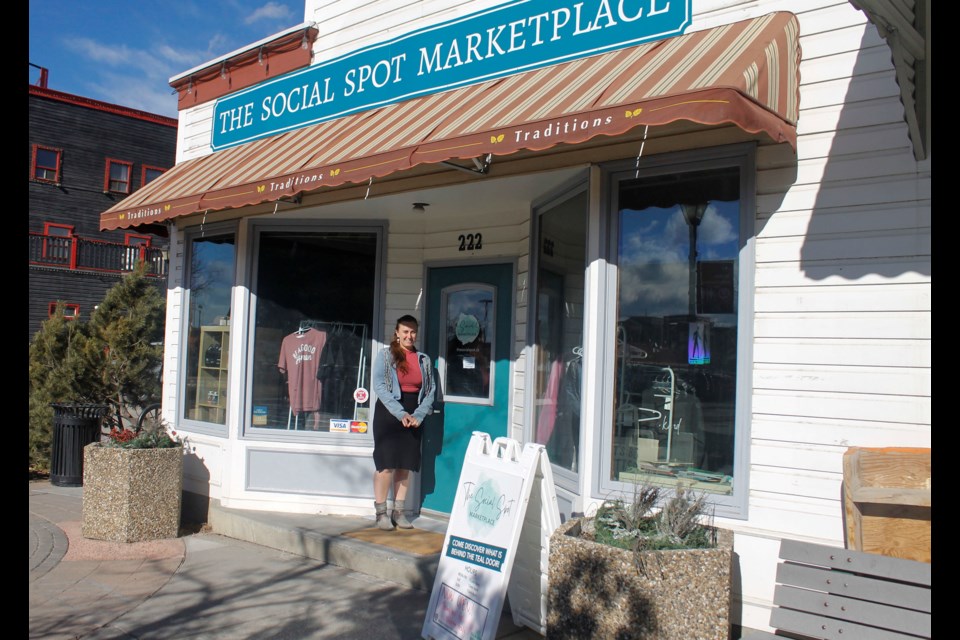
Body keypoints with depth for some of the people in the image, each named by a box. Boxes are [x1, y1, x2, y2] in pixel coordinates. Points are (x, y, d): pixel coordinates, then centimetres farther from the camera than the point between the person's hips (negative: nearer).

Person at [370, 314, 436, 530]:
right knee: (386, 463, -6)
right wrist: (401, 413, -16)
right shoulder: (385, 355, 0)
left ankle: (398, 512, 14)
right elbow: (379, 387, -9)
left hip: (414, 417, 4)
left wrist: (418, 415, -8)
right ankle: (381, 512, 4)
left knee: (406, 465, 6)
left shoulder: (424, 359, 10)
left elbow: (431, 390, 6)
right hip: (388, 415, -3)